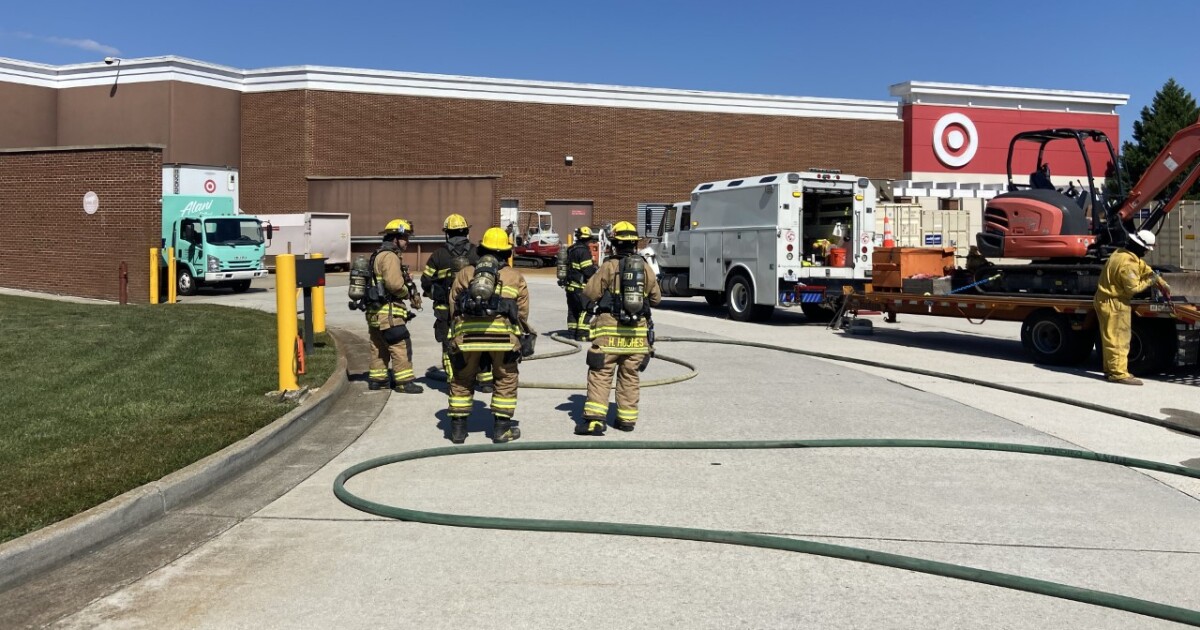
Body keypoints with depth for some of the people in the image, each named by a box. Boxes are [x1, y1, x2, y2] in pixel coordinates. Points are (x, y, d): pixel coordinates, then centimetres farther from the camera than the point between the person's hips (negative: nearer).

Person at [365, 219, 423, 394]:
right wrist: (408, 293, -6)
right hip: (388, 311, -11)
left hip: (375, 310, 11)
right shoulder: (390, 256, -14)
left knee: (379, 346, 16)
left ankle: (376, 379, 23)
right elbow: (394, 283, -25)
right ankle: (404, 382, -6)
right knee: (401, 345, -8)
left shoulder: (378, 255, 20)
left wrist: (411, 293, 7)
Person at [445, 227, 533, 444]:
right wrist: (522, 338, 24)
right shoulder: (515, 277, 15)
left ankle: (458, 428, 19)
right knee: (505, 380, 14)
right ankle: (501, 428, 15)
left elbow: (453, 308, 15)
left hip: (467, 334, 1)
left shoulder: (464, 274, 18)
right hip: (502, 334, -1)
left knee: (462, 381, 16)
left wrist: (456, 335, 24)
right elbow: (523, 312, 11)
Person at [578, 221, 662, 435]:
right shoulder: (645, 267, 5)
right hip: (638, 331, 4)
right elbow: (656, 298, 13)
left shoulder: (610, 266, -8)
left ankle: (595, 419, -9)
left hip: (610, 329, -4)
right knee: (630, 377, 14)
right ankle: (627, 419, 19)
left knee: (600, 374, -1)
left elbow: (590, 293, -6)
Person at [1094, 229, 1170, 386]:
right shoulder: (1128, 263, -25)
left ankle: (1110, 368, 25)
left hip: (1105, 300, 11)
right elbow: (1133, 288, -22)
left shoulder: (1122, 253, 8)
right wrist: (1149, 281, -8)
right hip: (1114, 303, -11)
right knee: (1119, 339, -7)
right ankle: (1118, 373, -5)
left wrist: (1162, 283, 18)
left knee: (1111, 337, 17)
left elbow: (1145, 268, 17)